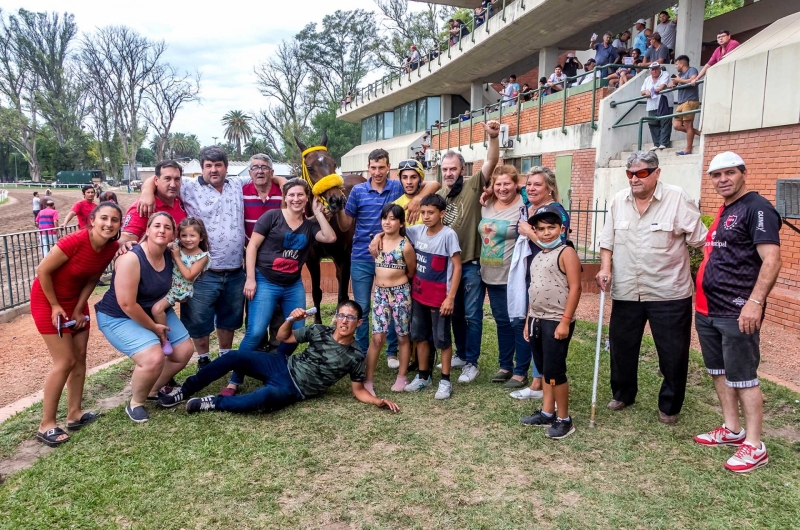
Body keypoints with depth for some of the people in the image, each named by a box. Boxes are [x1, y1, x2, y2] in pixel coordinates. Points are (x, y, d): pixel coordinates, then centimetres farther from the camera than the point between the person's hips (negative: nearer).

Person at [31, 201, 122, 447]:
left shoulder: (112, 247, -12)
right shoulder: (75, 241, -32)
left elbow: (92, 279, 0)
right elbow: (42, 271, -23)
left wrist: (78, 310, -3)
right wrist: (55, 306, -16)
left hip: (75, 300, 7)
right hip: (47, 300, -7)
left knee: (80, 358, 8)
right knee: (65, 362, -8)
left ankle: (74, 414, 22)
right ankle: (46, 425, 5)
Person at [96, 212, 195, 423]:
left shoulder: (170, 255, -7)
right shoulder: (131, 259, -29)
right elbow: (127, 304, -29)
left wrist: (160, 318, -5)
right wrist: (153, 328, -19)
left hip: (154, 312, 8)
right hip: (119, 317, -8)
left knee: (184, 350, 5)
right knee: (154, 358, -26)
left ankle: (153, 390, 27)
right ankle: (135, 403, 2)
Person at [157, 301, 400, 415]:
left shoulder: (355, 356, -5)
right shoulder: (320, 331, 2)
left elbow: (358, 390, 1)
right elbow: (282, 337, 9)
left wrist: (378, 401, -18)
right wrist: (291, 320, -11)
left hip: (293, 390, -4)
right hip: (281, 366, 4)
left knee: (264, 397, -38)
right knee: (235, 356, -16)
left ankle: (213, 403, -15)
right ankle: (186, 389, 2)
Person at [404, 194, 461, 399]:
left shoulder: (448, 234, -16)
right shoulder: (417, 231, 0)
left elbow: (457, 267, -15)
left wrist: (451, 297, -18)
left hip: (440, 296, -6)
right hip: (418, 293, 6)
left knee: (442, 339, 4)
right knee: (420, 335, 15)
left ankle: (445, 381, 17)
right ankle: (423, 376, 29)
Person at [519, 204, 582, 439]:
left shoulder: (566, 253, -10)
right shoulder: (538, 257, 15)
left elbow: (575, 288, -16)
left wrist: (565, 320, -20)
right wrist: (528, 320, 17)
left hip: (556, 322, -8)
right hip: (537, 320, 8)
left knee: (555, 371, -3)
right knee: (544, 370, 14)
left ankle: (564, 420, 10)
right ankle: (546, 413, 25)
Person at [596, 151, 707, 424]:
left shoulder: (677, 198, -9)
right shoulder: (619, 201, 5)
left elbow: (700, 239, -9)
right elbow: (608, 239, 13)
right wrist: (605, 267, 0)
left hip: (669, 293, -4)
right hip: (626, 292, 4)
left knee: (673, 353, 7)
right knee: (621, 347, 16)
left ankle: (669, 406, 26)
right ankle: (622, 394, 37)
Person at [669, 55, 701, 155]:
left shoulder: (692, 70, -1)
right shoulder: (680, 74, 23)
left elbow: (693, 80, -19)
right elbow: (672, 84, 27)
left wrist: (679, 80, -8)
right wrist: (672, 83, 3)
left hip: (690, 101, -9)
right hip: (681, 103, 9)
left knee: (688, 126, -8)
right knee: (676, 126, 1)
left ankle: (688, 150, -6)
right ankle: (699, 132, 9)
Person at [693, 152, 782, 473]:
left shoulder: (757, 209, -11)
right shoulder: (723, 212, 16)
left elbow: (771, 260, -19)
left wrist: (755, 302, -26)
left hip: (737, 313, -9)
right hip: (707, 310, 9)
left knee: (743, 378, -2)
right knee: (719, 372, 16)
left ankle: (754, 446, 9)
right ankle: (732, 430, 29)